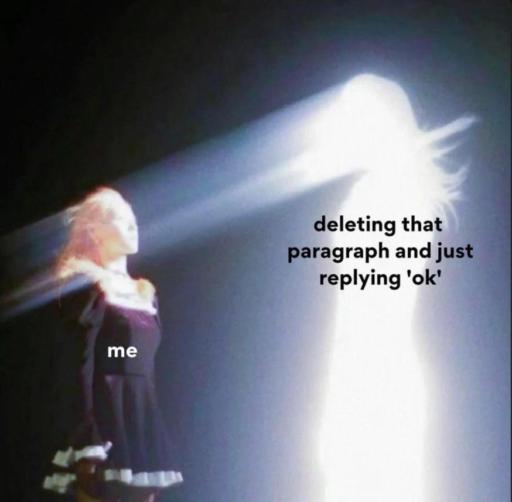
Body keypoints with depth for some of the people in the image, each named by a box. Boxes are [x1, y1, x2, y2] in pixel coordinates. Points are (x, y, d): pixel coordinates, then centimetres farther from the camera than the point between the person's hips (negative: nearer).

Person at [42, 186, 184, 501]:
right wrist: (88, 441, -20)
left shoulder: (146, 292, 18)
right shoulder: (84, 286, -5)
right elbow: (82, 366, -13)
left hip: (146, 421, 8)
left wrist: (157, 434, 16)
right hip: (107, 417, -8)